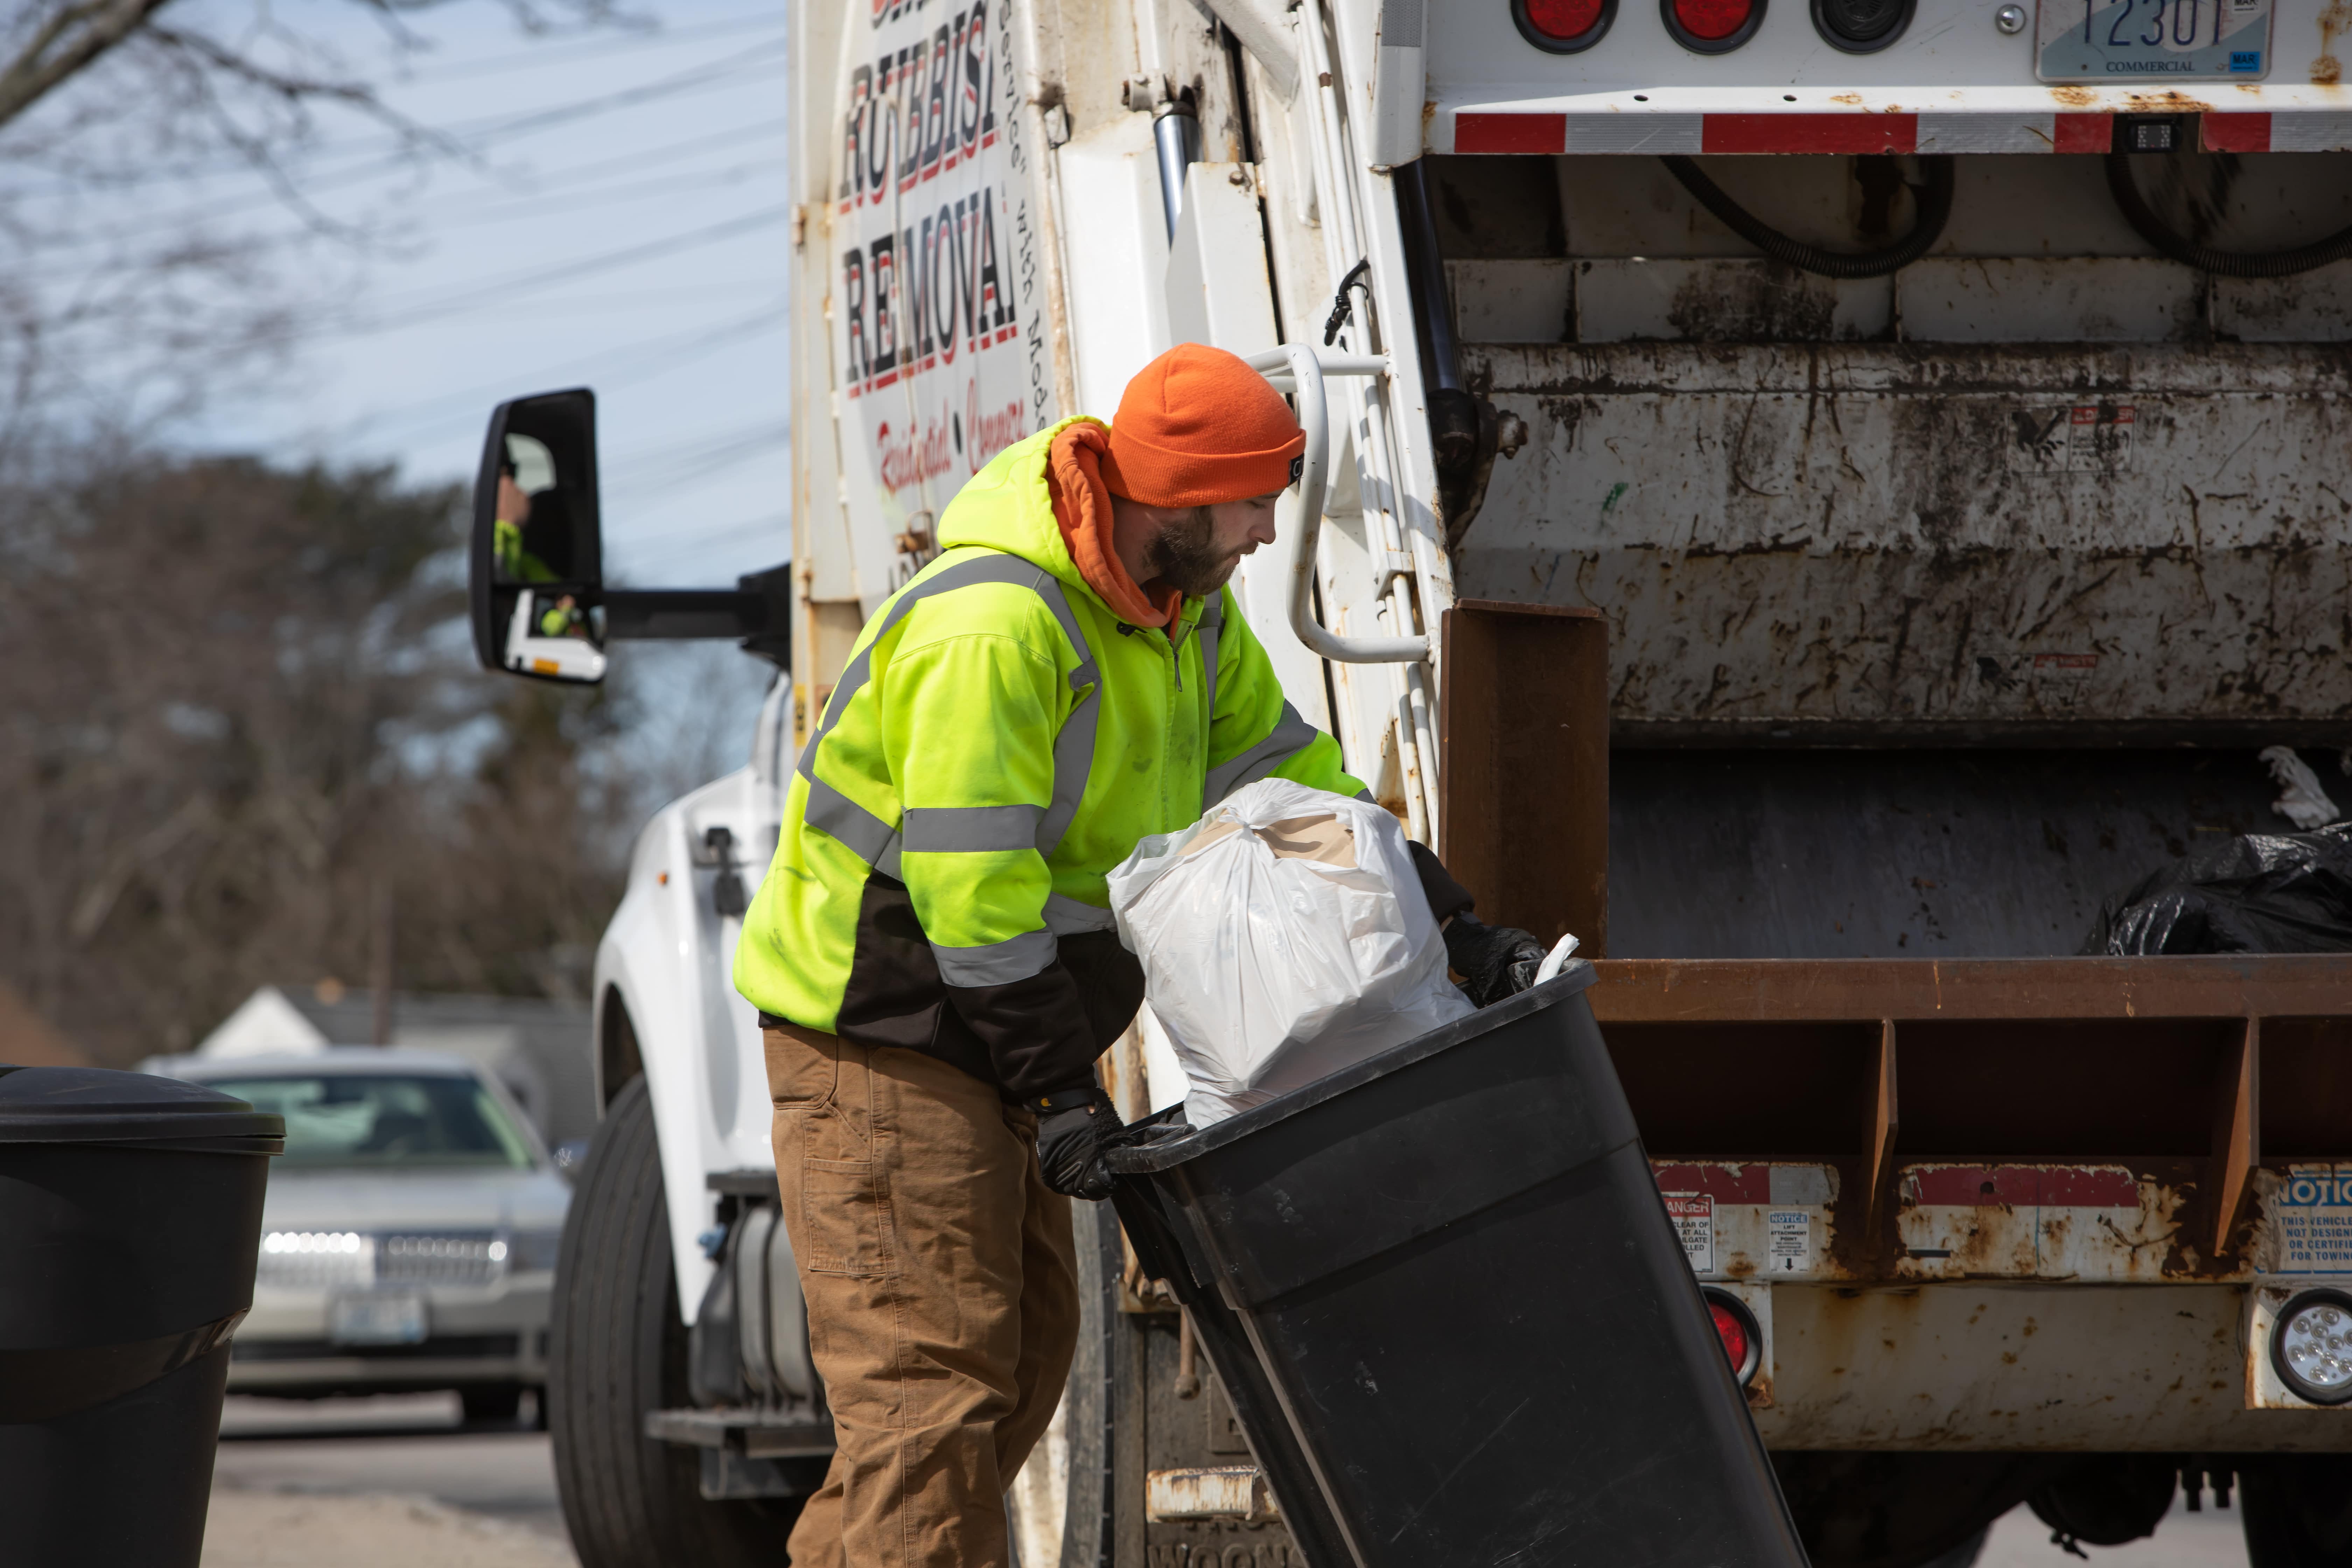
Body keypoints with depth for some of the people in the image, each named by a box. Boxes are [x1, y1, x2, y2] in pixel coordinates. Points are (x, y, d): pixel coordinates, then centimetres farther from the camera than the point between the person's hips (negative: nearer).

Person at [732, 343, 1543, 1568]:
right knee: (934, 1374, -13)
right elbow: (968, 880, -29)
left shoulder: (1188, 611, 4)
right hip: (879, 1038, -10)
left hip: (993, 1034, 10)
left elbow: (1289, 779, 12)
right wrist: (1059, 1087, -27)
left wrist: (1454, 928, 3)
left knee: (1024, 1354, 11)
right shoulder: (995, 626, -27)